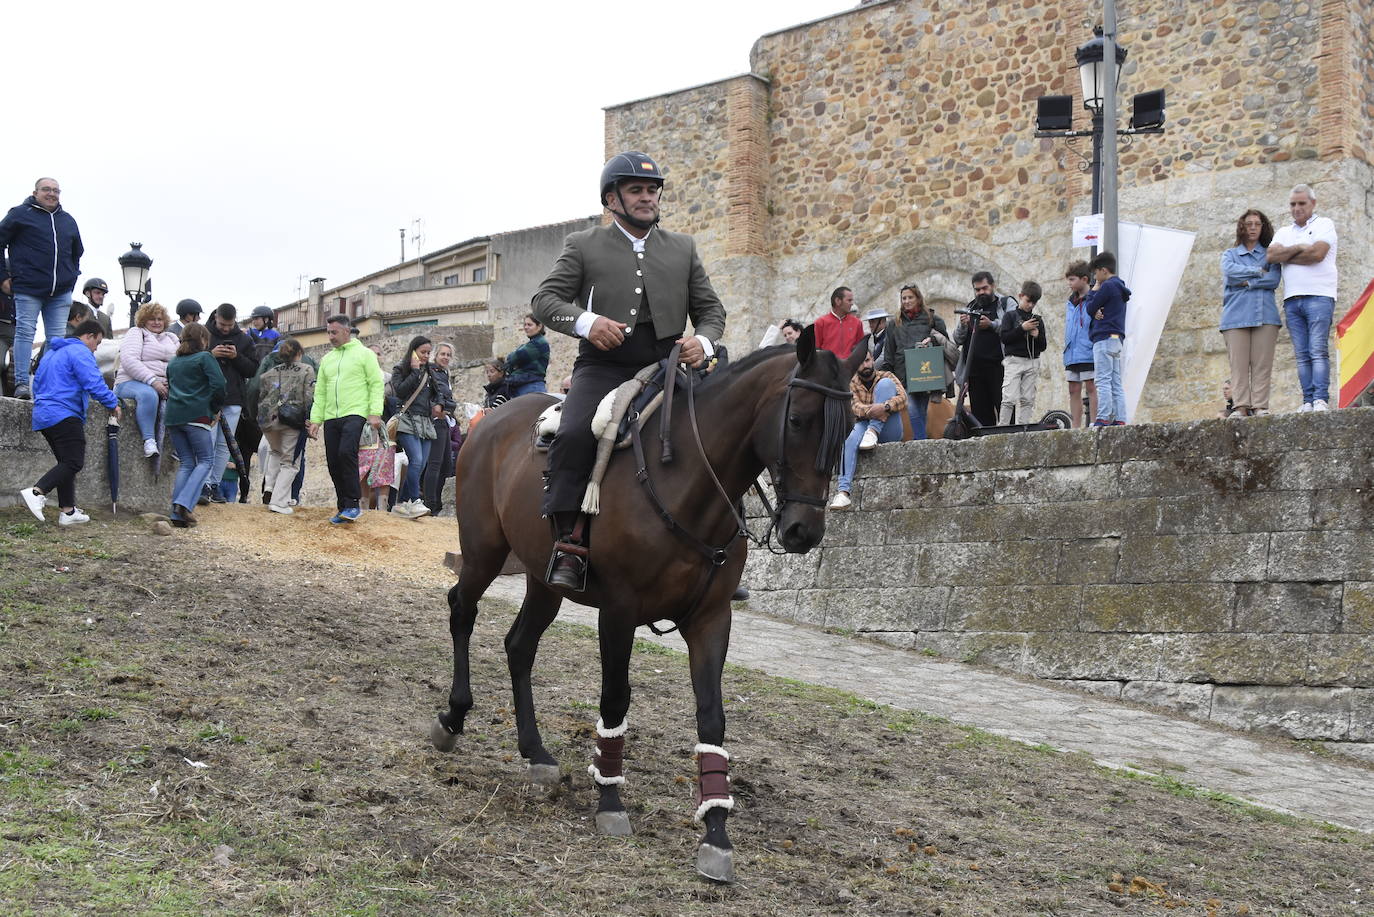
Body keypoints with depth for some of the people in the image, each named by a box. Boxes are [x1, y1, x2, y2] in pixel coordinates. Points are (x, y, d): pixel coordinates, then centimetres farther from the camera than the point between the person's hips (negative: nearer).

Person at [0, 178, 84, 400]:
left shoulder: (68, 221, 17)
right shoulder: (20, 214, 2)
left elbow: (77, 252, 31)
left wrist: (72, 277, 20)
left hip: (61, 291, 5)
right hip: (28, 289, -5)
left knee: (57, 338, 3)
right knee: (25, 332, -7)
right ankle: (22, 383, -7)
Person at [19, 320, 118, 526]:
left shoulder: (52, 353, 24)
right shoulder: (80, 352, -7)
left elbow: (37, 383, 32)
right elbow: (94, 383, -16)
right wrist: (113, 404, -6)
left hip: (43, 415, 10)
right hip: (64, 415, -10)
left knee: (67, 463, 13)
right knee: (74, 462, -15)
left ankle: (68, 511, 9)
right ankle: (36, 492, -30)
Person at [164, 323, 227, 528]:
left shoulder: (173, 362, 19)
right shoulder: (204, 357, 0)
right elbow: (219, 385, -10)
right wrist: (215, 408, 5)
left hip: (173, 416, 6)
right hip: (197, 415, -6)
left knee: (186, 463, 10)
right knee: (205, 461, 2)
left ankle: (177, 514, 0)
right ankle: (185, 503, -17)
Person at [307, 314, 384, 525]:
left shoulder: (364, 354, 3)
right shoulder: (327, 359, 19)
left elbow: (376, 384, -3)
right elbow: (320, 392, 20)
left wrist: (375, 413, -14)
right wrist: (316, 419, 10)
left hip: (354, 414, -6)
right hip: (331, 418, 6)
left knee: (346, 452, -25)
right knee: (334, 463, 2)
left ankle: (352, 505, -19)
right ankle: (344, 508, 11)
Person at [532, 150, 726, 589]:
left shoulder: (683, 248, 20)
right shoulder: (583, 245, 12)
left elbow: (710, 308, 20)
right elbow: (545, 299, 4)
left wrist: (703, 341, -4)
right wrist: (585, 321, -17)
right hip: (603, 367, -2)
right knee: (574, 435, -30)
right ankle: (568, 545, -26)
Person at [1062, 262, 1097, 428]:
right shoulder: (1070, 302, 18)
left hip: (1088, 353, -8)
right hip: (1072, 354, 8)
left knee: (1091, 388, -6)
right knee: (1074, 390, 7)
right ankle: (1075, 428, 10)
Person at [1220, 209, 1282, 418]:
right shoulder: (1229, 254, 20)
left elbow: (1274, 280, 0)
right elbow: (1229, 271, -4)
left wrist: (1246, 282, -5)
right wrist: (1258, 272, -3)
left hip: (1265, 315, 0)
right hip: (1236, 314, 0)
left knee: (1262, 364, -8)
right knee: (1239, 364, -9)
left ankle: (1260, 407, -11)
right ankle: (1240, 407, -14)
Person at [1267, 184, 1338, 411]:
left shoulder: (1324, 224, 8)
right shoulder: (1284, 232, 23)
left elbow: (1317, 253, -9)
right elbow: (1271, 255, 5)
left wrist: (1285, 256, 1)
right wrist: (1299, 248, -4)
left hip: (1319, 296, -5)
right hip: (1292, 299, 5)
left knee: (1318, 350, -14)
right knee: (1302, 354, -1)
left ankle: (1321, 399, -18)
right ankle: (1308, 401, -4)